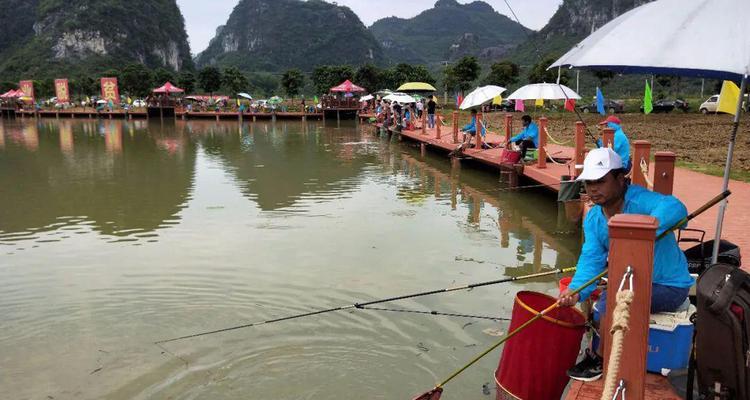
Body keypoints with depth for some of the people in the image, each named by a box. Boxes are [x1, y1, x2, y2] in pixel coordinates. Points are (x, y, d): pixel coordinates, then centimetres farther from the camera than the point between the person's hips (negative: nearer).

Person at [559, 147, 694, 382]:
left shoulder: (639, 200, -25)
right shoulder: (593, 218, -3)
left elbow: (675, 208, -47)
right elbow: (591, 258, -14)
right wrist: (576, 290, -33)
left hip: (669, 285, -8)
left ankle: (598, 359, -2)